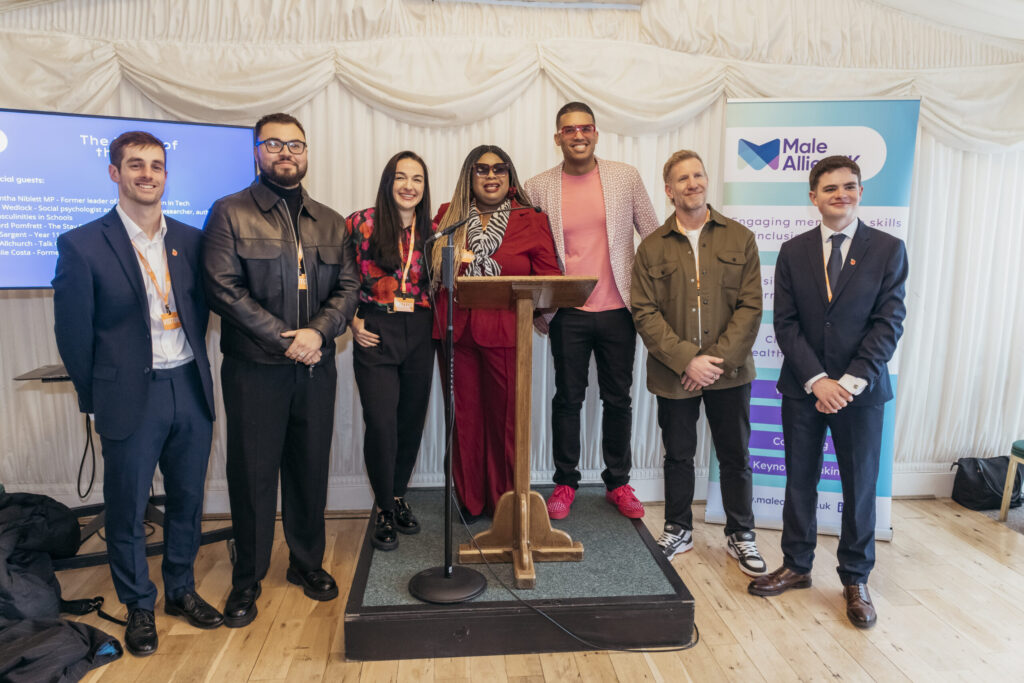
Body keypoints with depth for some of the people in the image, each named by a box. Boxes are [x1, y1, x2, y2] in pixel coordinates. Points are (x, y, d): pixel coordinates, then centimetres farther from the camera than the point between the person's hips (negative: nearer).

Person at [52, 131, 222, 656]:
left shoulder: (190, 240, 5)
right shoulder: (82, 245, -7)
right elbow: (73, 334, -2)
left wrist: (193, 371, 8)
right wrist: (97, 400, 2)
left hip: (190, 389, 4)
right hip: (131, 397, -3)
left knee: (187, 500, 15)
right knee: (127, 510, 10)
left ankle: (181, 590, 35)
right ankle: (139, 607, 30)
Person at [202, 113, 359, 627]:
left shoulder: (330, 222, 13)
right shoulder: (229, 214, 0)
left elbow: (348, 287, 6)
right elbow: (224, 289, -9)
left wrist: (318, 331, -12)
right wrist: (283, 339, -15)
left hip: (316, 369, 4)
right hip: (254, 368, -3)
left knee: (311, 468, 11)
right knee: (252, 472, 5)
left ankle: (308, 563, 29)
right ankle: (247, 579, 23)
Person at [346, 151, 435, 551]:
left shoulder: (431, 232, 9)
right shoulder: (362, 224, -2)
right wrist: (353, 321, -7)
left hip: (419, 334, 4)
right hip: (375, 333, -3)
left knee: (412, 421, 10)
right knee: (382, 424, -7)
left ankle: (399, 497, 31)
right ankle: (384, 510, 13)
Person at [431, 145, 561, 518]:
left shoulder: (531, 221, 7)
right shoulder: (448, 216, 12)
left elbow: (549, 275, 5)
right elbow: (431, 269, 19)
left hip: (505, 331, -1)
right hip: (455, 330, 2)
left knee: (506, 417, 3)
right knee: (465, 417, 7)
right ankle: (469, 500, 24)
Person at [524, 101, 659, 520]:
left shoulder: (626, 177, 3)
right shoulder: (538, 188, 1)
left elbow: (653, 236, 8)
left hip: (618, 310, 1)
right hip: (568, 314, -1)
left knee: (618, 399, 10)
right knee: (568, 399, 7)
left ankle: (618, 483, 27)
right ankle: (565, 483, 24)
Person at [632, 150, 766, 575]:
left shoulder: (740, 239, 4)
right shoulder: (651, 248, 3)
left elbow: (750, 306, -2)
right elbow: (645, 314, -5)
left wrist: (718, 359, -13)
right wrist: (686, 361, -15)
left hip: (729, 371, 0)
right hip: (673, 375, 0)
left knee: (735, 457, 11)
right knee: (678, 456, 13)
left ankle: (740, 535, 29)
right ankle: (678, 529, 32)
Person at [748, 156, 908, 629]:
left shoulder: (888, 249, -1)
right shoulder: (793, 252, 3)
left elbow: (889, 322, -6)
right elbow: (786, 323, -2)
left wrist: (852, 380, -16)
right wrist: (816, 379, -12)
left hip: (861, 389, -1)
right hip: (803, 388, 2)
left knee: (860, 485, 8)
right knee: (800, 481, 11)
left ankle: (855, 580, 26)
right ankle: (796, 566, 28)